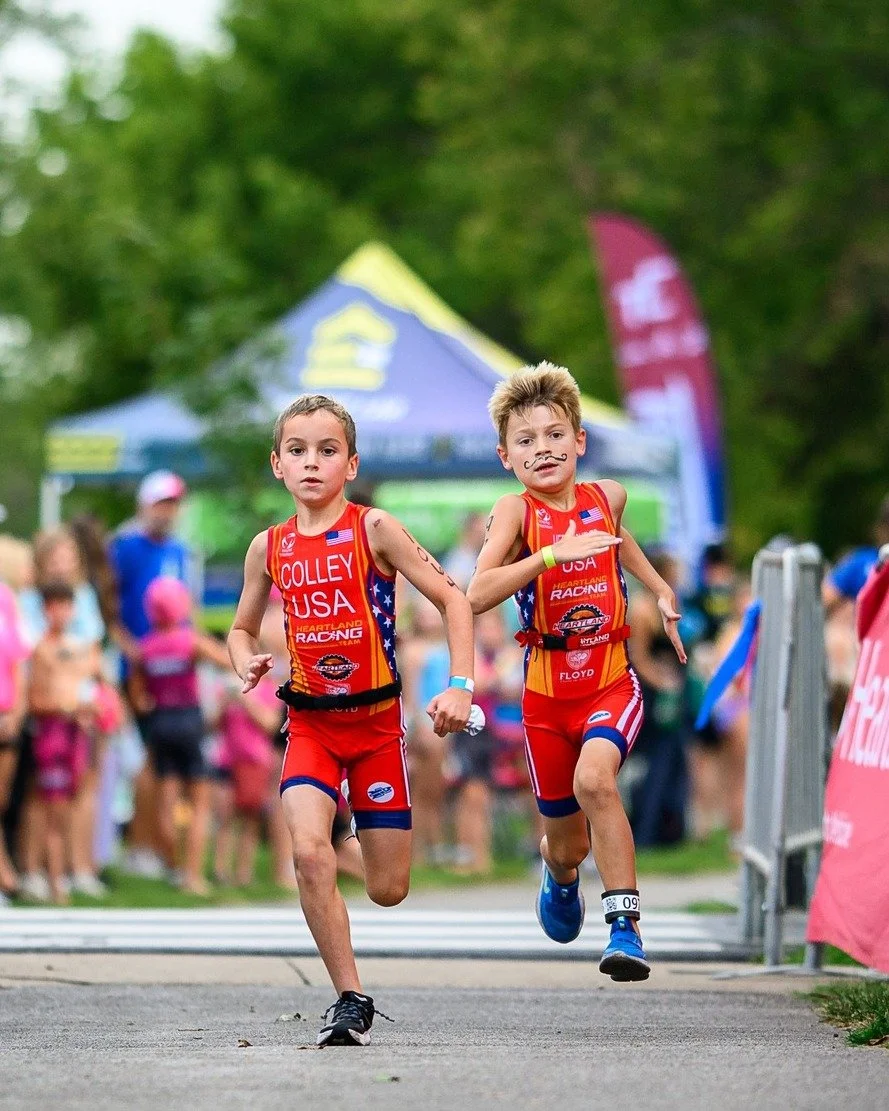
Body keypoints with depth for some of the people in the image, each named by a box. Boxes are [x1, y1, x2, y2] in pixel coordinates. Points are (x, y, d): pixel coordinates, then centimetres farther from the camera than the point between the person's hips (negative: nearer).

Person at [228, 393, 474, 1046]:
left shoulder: (374, 530, -8)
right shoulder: (270, 548, 2)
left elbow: (453, 600, -6)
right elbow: (243, 629, 18)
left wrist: (460, 687, -16)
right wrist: (246, 663, -5)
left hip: (376, 721, -2)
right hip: (310, 723, 2)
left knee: (388, 890, 3)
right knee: (310, 852, -23)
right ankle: (351, 1001, -12)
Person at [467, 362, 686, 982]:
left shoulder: (607, 497, 1)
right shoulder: (516, 512, -10)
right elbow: (477, 596, -27)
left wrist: (661, 591, 20)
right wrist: (550, 554, -35)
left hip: (613, 680, 0)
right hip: (548, 689, 0)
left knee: (593, 778, -31)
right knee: (568, 846, 10)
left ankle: (626, 927, -26)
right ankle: (560, 878, 50)